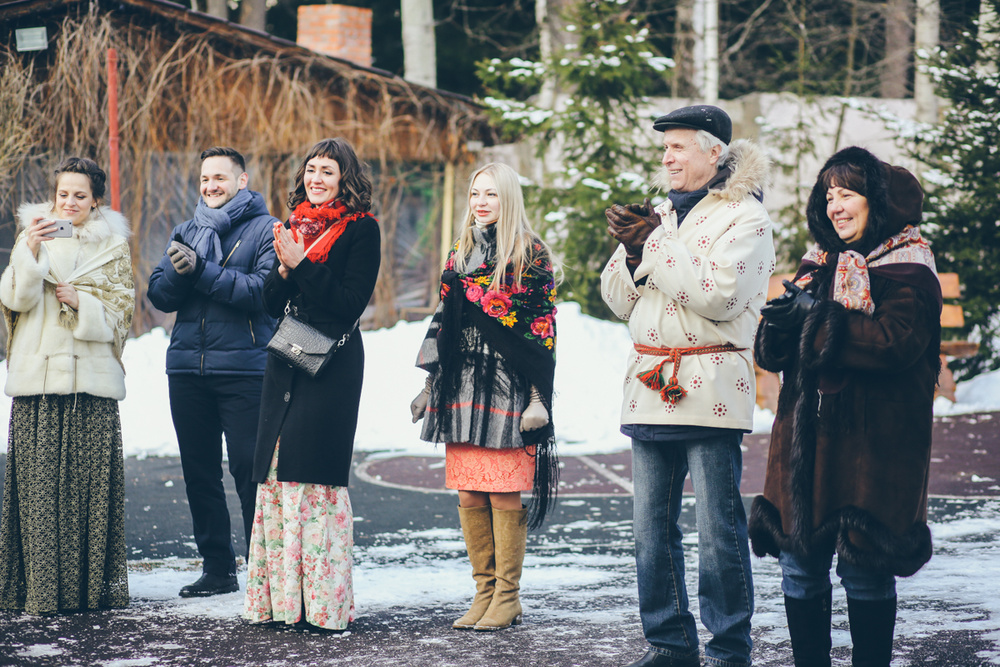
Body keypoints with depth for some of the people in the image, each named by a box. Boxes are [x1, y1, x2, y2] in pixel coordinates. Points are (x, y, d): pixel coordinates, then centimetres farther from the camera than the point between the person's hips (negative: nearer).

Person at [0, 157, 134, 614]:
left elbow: (121, 313, 8)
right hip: (38, 377, 0)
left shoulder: (112, 246, 11)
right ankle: (40, 587, -1)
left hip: (91, 379, 0)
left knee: (91, 481, -2)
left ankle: (92, 585, 6)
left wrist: (82, 304, -9)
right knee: (39, 481, -5)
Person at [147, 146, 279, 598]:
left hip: (244, 369, -5)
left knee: (249, 468, -7)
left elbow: (262, 291, -14)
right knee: (199, 471, 8)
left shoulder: (265, 230, 1)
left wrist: (201, 271, -17)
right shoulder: (186, 232, 17)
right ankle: (217, 568, 16)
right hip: (186, 367, 6)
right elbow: (159, 296, 9)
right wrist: (178, 271, -12)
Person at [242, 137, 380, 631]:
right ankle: (280, 596, 6)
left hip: (333, 366, -6)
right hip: (286, 361, 6)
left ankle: (322, 602, -5)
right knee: (277, 475, 2)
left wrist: (301, 264, -14)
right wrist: (283, 269, -6)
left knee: (316, 475, -10)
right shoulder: (295, 227, 16)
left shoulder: (361, 230, -3)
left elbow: (351, 303, -12)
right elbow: (271, 304, 13)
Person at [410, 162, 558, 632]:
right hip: (463, 385, 6)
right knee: (469, 495, 4)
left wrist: (537, 397, -12)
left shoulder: (530, 254, -2)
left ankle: (507, 597, 3)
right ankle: (484, 592, 12)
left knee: (504, 494, -5)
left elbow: (543, 328, -6)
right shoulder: (460, 254, 16)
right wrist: (430, 385, 16)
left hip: (508, 388, -6)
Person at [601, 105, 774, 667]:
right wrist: (632, 250, -2)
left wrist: (654, 244, -13)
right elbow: (619, 300, 17)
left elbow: (720, 296, -16)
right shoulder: (660, 214, 18)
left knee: (719, 531, -4)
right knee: (652, 530, 8)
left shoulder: (745, 217, -2)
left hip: (710, 390, -7)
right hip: (650, 388, 7)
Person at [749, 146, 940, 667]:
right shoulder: (818, 264, 16)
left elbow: (896, 343, -20)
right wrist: (780, 322, -11)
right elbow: (773, 353, 12)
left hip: (871, 443, -6)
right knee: (799, 562, 6)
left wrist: (819, 317, -17)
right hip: (807, 436, 6)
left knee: (865, 569, -1)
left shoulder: (907, 270, -3)